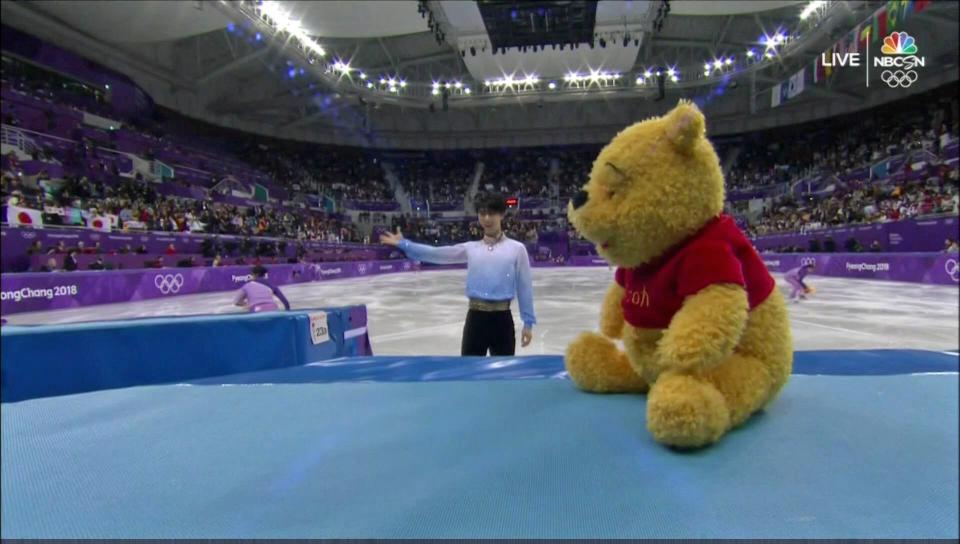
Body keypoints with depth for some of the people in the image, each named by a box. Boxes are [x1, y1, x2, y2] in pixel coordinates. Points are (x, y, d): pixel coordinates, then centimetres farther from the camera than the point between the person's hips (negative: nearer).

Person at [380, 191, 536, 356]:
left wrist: (528, 322, 2)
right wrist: (403, 244, -4)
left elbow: (524, 286, 2)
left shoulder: (516, 248, 1)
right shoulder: (470, 248, 7)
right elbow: (436, 254, 2)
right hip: (475, 319, 2)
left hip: (502, 319, -1)